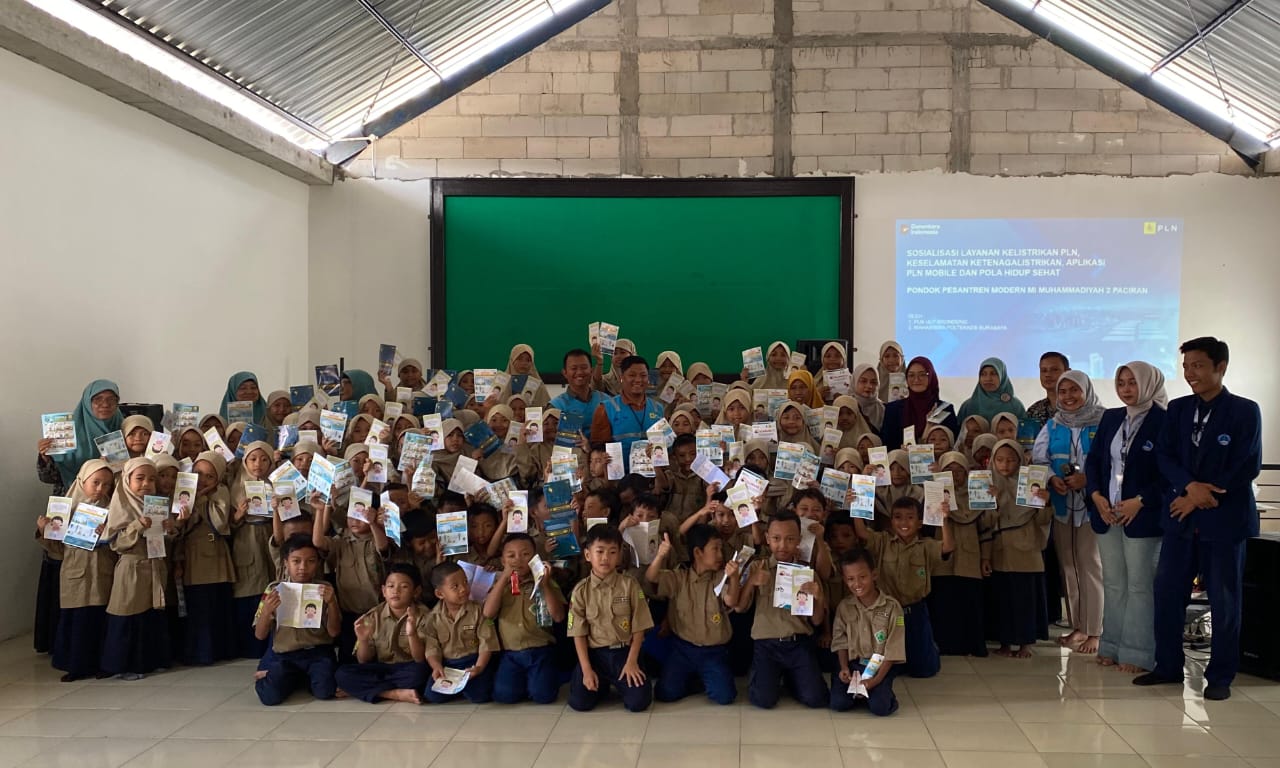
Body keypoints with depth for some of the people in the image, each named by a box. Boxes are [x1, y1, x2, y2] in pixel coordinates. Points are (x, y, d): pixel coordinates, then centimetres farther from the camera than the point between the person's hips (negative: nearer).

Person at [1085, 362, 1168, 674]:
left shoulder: (1163, 421, -8)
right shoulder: (1110, 418, 11)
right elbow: (1093, 460, 11)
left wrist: (1140, 501, -17)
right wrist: (1096, 496, -3)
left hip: (1142, 516, -6)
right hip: (1106, 514, 6)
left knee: (1139, 586, 0)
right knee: (1113, 584, 12)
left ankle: (1137, 654, 8)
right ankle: (1112, 647, 20)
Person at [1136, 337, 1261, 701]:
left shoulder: (1245, 411, -4)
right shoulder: (1177, 409, 8)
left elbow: (1248, 466, -11)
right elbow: (1164, 455, 2)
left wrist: (1202, 497, -13)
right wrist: (1190, 486, -16)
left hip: (1224, 519, -4)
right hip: (1182, 517, 4)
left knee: (1224, 600, 4)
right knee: (1167, 592, 7)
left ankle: (1220, 676, 17)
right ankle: (1168, 667, 21)